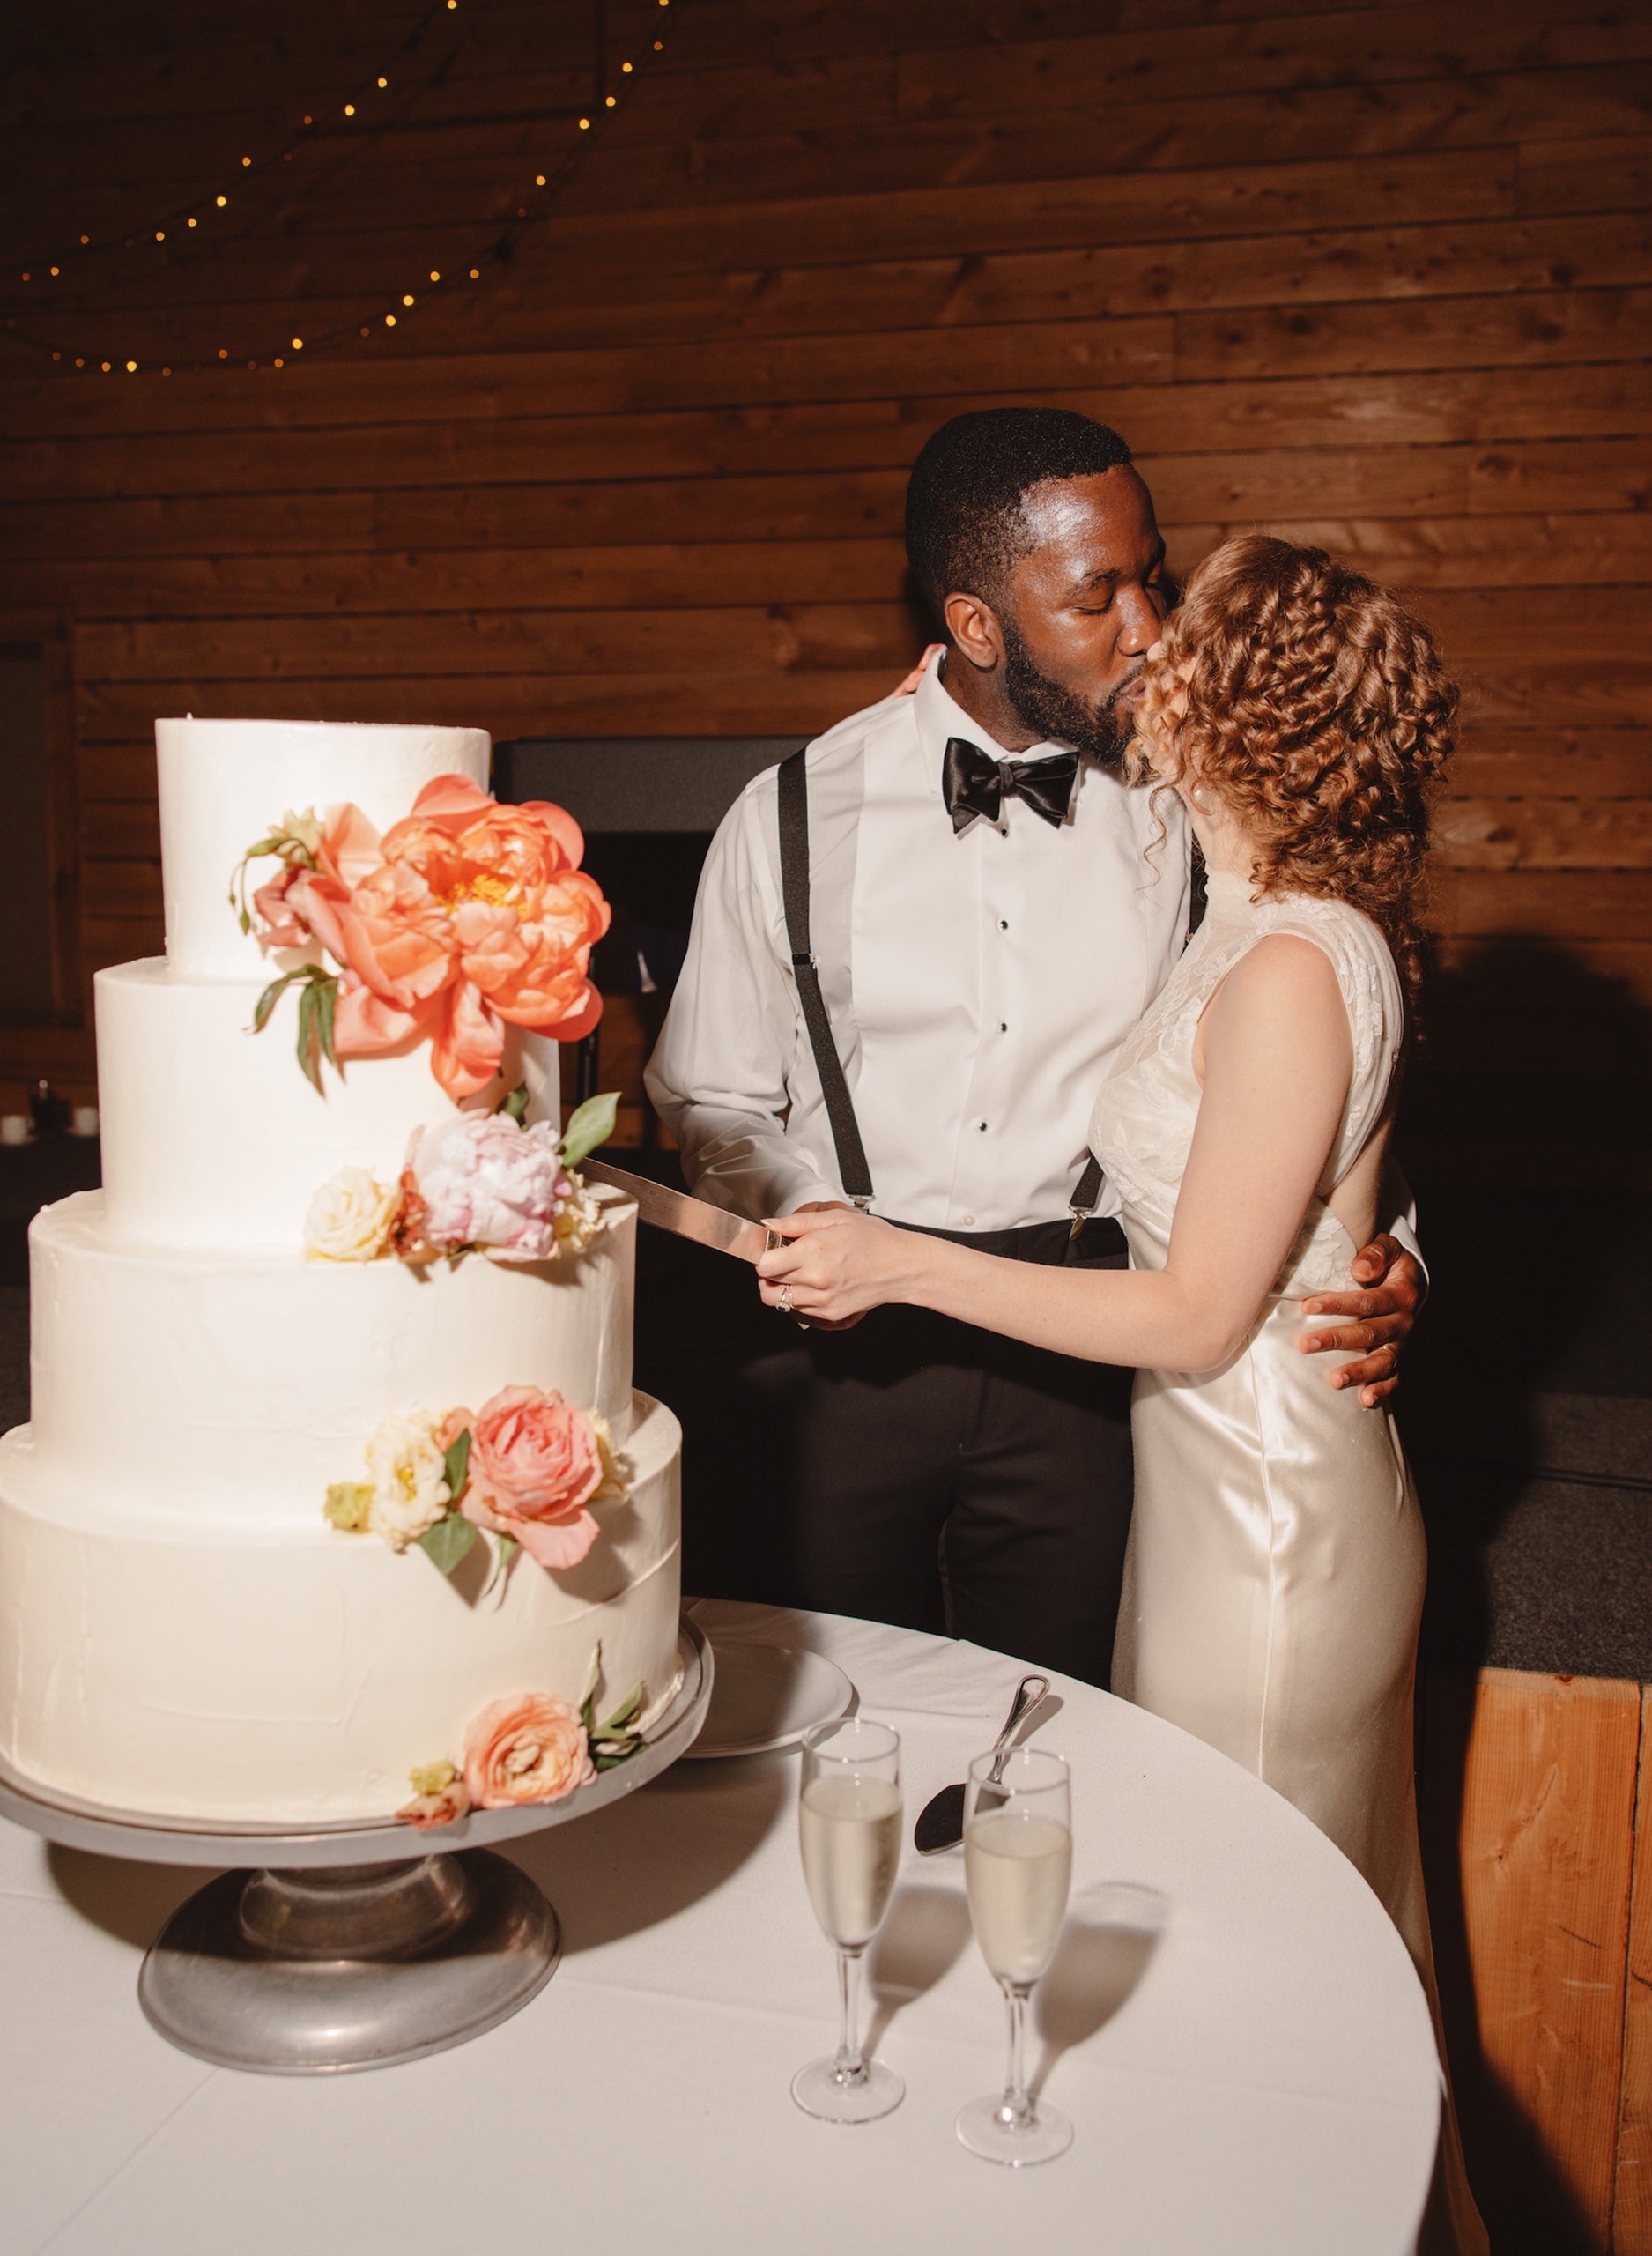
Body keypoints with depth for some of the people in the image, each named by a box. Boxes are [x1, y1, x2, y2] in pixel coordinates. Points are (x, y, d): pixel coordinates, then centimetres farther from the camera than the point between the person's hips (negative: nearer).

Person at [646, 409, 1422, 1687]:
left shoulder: (1189, 810, -1)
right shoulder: (792, 817, -2)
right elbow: (713, 1100, 7)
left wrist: (1380, 1259, -12)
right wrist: (802, 1212, -11)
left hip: (1082, 1369, 1)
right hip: (836, 1348, 0)